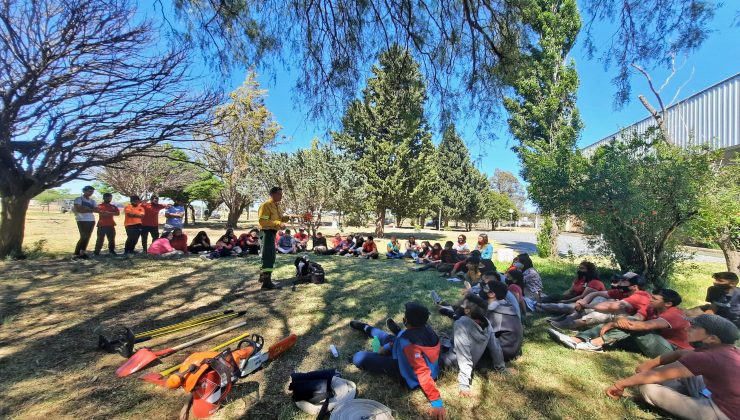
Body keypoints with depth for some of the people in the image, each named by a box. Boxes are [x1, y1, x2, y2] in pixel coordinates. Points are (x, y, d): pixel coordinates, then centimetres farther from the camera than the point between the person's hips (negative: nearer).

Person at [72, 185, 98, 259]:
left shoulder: (92, 201, 17)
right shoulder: (79, 199, -1)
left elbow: (96, 210, 5)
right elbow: (78, 209, -13)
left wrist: (86, 209, -14)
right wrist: (91, 210, -8)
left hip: (91, 220, 6)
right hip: (82, 221, -6)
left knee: (87, 237, 6)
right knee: (83, 237, -11)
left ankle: (83, 253, 12)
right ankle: (76, 254, -5)